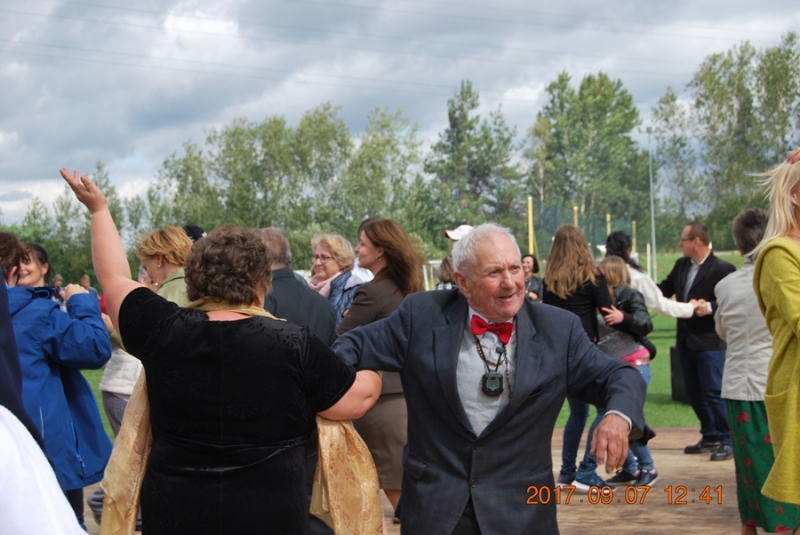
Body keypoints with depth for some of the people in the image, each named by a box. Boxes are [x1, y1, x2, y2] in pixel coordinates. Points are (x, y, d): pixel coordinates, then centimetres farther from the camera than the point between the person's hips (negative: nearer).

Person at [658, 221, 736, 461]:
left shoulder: (722, 269, -13)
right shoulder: (681, 265, 9)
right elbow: (665, 289, 15)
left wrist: (710, 307, -29)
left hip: (710, 342, -8)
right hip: (687, 340, 8)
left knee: (714, 393, -5)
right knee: (695, 393, 14)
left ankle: (727, 441, 6)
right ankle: (710, 437, 26)